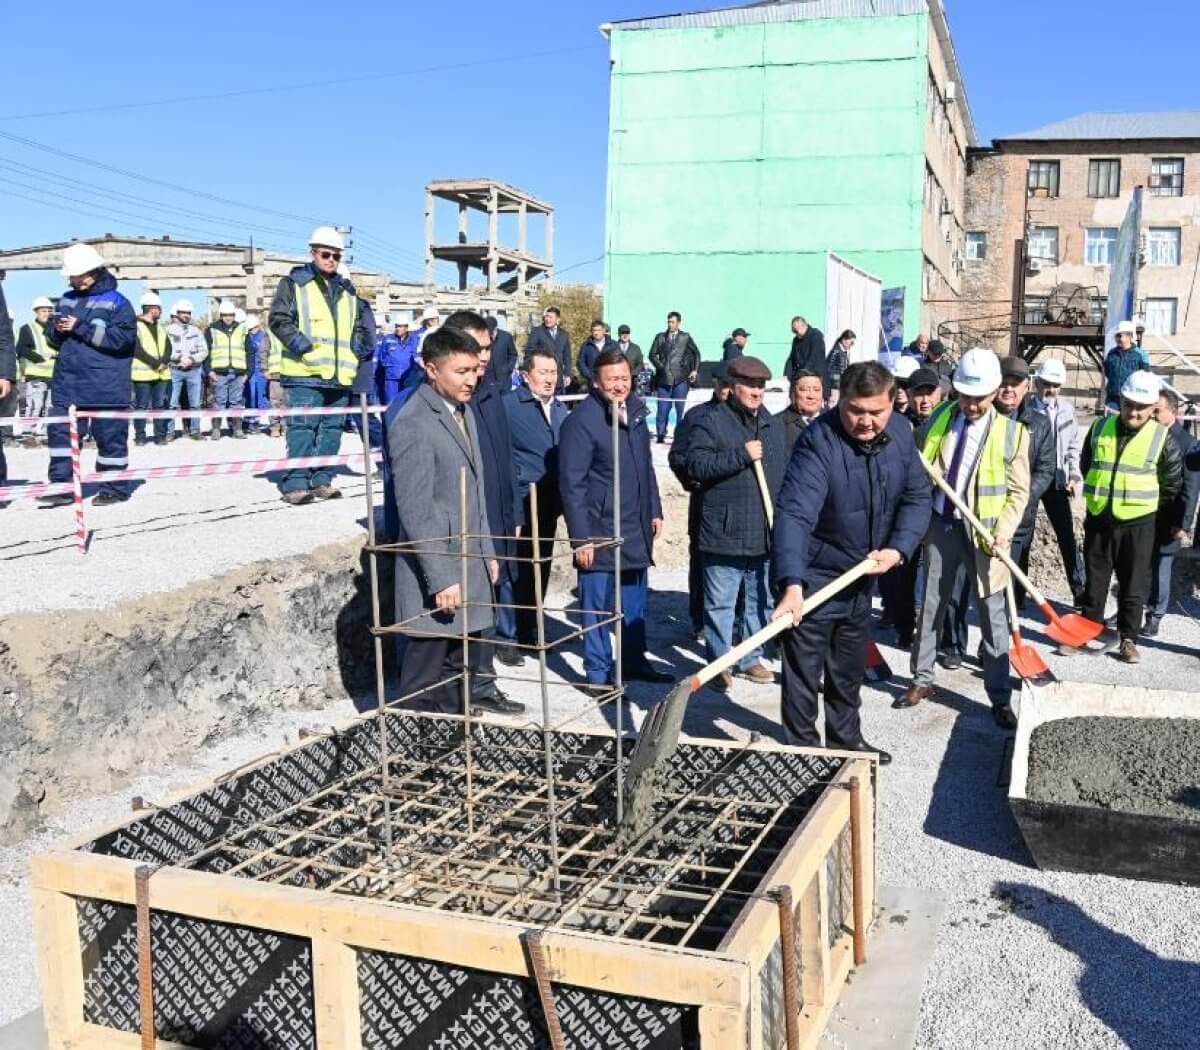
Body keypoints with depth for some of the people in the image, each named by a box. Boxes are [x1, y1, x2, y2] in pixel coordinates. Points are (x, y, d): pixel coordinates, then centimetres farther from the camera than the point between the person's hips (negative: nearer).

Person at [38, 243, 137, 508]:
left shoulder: (116, 302, -4)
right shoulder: (67, 300, 15)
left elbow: (123, 338, -15)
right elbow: (53, 339, 20)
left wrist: (81, 327, -16)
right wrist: (57, 329, -5)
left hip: (105, 384, -6)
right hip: (67, 380, 6)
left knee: (110, 434, 2)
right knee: (60, 431, 3)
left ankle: (115, 488, 12)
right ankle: (61, 487, 9)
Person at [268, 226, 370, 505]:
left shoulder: (347, 291, 21)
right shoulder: (295, 283, 4)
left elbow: (358, 326, 31)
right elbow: (278, 318, -3)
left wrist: (360, 343, 11)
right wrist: (295, 339, -17)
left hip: (340, 374, 6)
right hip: (304, 372, -6)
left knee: (331, 429, 8)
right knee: (302, 427, -9)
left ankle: (321, 480, 16)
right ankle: (295, 484, -7)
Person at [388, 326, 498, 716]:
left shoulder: (464, 411, 12)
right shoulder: (412, 424, -17)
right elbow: (415, 509, -20)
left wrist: (487, 552, 17)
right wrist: (441, 578, -21)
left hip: (471, 565, 8)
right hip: (435, 570, -8)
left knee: (459, 663, 17)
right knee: (425, 678, 2)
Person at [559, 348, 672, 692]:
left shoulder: (635, 410, 7)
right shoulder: (582, 420, -15)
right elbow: (572, 483, -16)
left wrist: (655, 511, 15)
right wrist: (581, 537, -18)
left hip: (636, 528, 7)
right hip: (599, 531, -7)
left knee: (635, 600, 17)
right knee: (598, 605, 2)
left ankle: (634, 660, 31)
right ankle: (597, 674, 12)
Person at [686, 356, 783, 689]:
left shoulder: (774, 425, 13)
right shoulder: (711, 421, -6)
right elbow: (695, 465, -17)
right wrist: (741, 455, -21)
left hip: (765, 534, 6)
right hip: (723, 533, -6)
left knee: (760, 601, 15)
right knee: (720, 604, 2)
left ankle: (750, 659, 29)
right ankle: (718, 664, 14)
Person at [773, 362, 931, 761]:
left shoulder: (901, 433, -6)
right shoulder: (819, 441, -27)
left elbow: (917, 498, 1)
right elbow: (794, 514, -38)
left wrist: (897, 549, -16)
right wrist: (791, 585, -49)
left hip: (863, 574, 7)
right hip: (814, 576, -7)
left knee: (850, 668, 23)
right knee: (804, 671, 1)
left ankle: (846, 739, 41)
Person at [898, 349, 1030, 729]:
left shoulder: (1012, 432, -4)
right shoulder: (938, 419, 3)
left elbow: (1018, 490, -3)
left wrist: (1004, 529, -16)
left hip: (984, 532, -3)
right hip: (940, 525, 3)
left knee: (992, 614, 2)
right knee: (931, 606, 12)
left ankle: (1000, 696, 11)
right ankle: (922, 680, 26)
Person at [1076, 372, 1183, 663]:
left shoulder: (1163, 439, -7)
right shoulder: (1100, 428, 1)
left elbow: (1174, 486, 0)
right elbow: (1086, 466, 16)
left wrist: (1172, 522, 4)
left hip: (1138, 524, -2)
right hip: (1098, 519, 2)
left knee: (1134, 586, 6)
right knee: (1094, 581, 11)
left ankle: (1128, 639, 17)